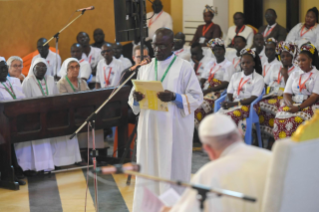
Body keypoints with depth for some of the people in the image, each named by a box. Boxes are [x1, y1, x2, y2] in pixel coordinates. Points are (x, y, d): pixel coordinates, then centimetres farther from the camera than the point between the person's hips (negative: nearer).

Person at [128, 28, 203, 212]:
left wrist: (175, 97, -20)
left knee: (173, 174, -2)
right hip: (149, 129, 4)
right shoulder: (144, 69, 14)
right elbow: (133, 101, 14)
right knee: (149, 173, 3)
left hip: (175, 130, -4)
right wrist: (136, 98, -10)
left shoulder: (184, 67, 0)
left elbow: (197, 98, -3)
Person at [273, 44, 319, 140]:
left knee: (297, 119, -36)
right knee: (281, 117, -29)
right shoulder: (294, 75, 20)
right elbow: (286, 93, 12)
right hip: (292, 104, 4)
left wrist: (299, 108, -18)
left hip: (309, 106, -4)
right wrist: (290, 105, -10)